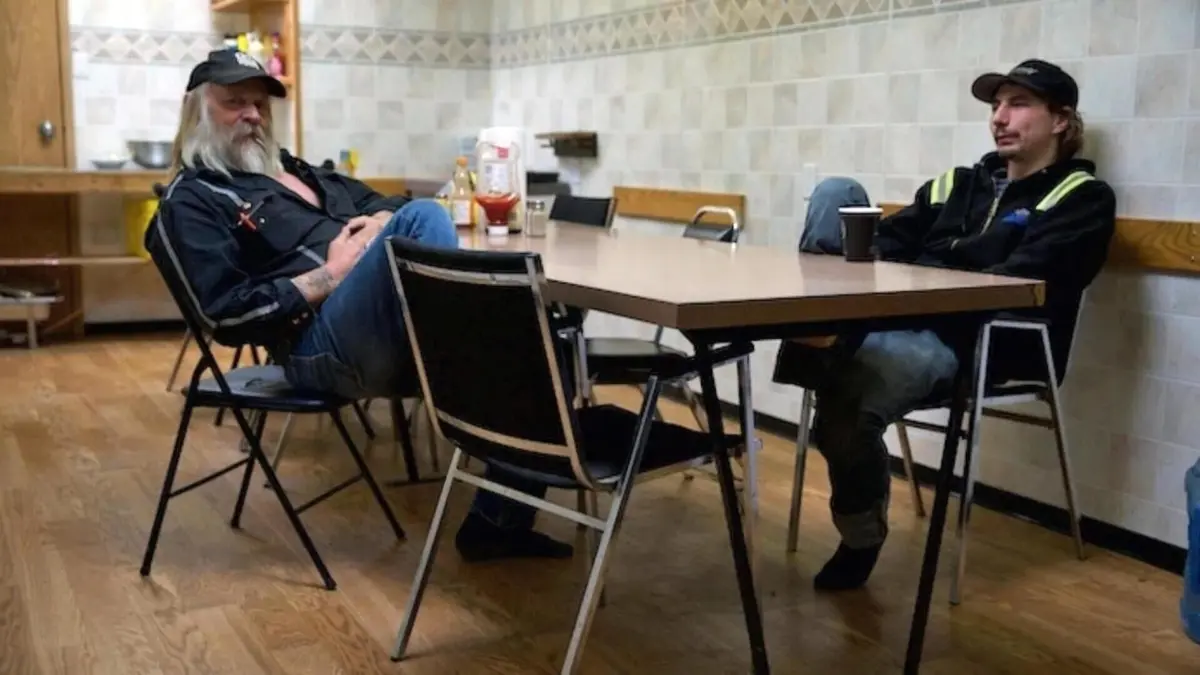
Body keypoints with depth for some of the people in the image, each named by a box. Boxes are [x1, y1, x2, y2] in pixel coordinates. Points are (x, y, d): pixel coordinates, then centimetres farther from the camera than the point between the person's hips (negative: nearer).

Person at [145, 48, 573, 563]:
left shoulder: (295, 170, 30)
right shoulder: (189, 204, 6)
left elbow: (381, 202, 29)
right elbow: (227, 312, -7)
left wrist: (383, 223, 4)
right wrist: (331, 275, -10)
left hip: (398, 333, 8)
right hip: (321, 342, -8)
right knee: (424, 218, -30)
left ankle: (500, 519, -6)